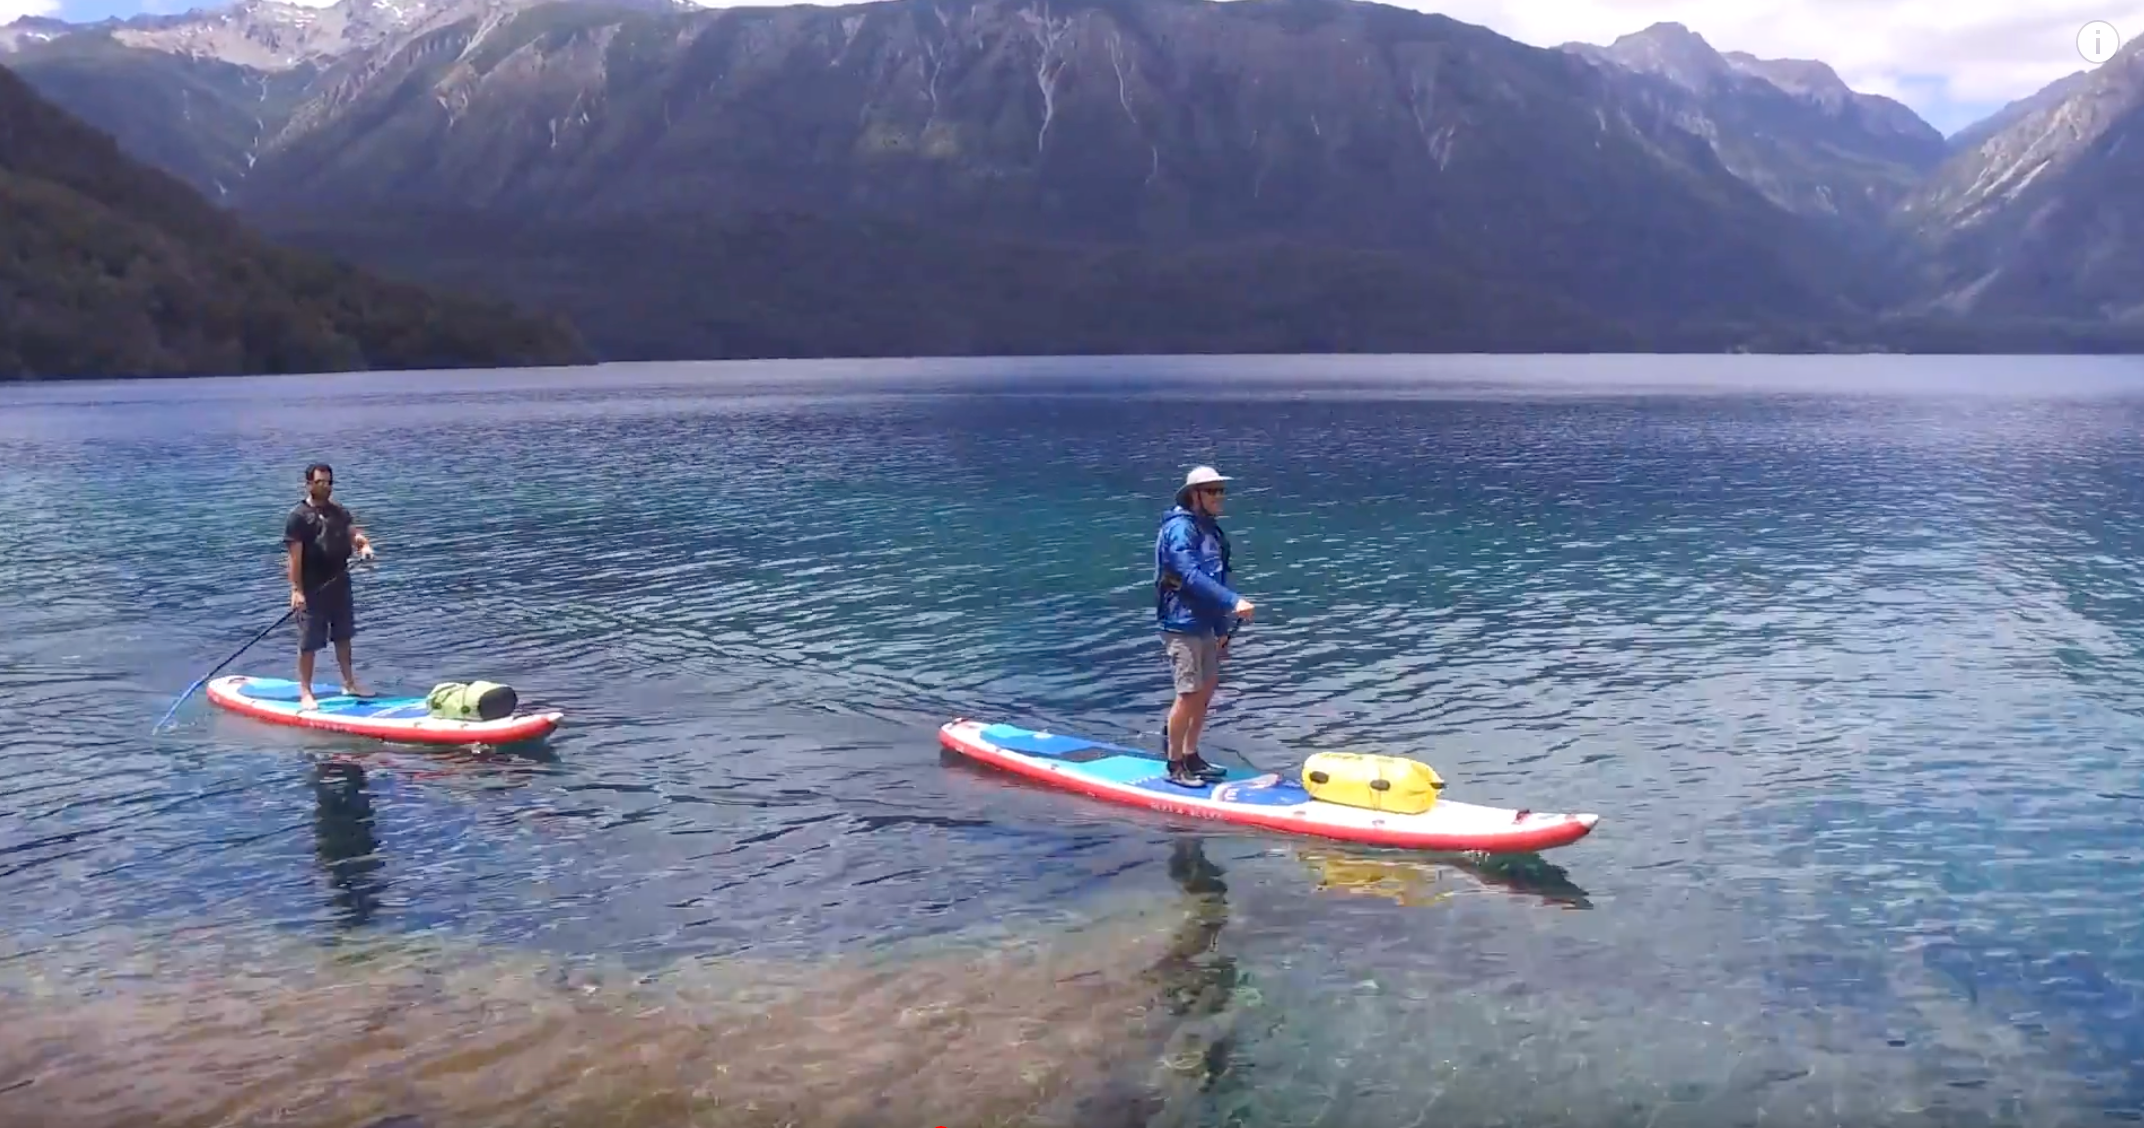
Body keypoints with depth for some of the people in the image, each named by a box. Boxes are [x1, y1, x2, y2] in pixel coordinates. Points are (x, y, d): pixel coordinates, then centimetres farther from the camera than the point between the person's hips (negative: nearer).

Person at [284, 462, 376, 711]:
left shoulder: (339, 512, 12)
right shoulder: (298, 516, -10)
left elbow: (354, 533, 3)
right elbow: (295, 556, -14)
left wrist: (364, 545, -22)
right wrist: (296, 590, -19)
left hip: (340, 585, 7)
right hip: (312, 590, -6)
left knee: (343, 637, 17)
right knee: (308, 642, -2)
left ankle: (349, 683, 30)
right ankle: (305, 692, 7)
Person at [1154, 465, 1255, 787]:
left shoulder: (1210, 529, 14)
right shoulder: (1179, 529, -15)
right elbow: (1192, 577, -26)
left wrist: (1222, 628, 17)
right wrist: (1233, 602, -31)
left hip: (1203, 624, 9)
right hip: (1182, 624, -9)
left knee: (1207, 689, 14)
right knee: (1188, 695, -7)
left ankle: (1190, 756, 26)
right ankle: (1175, 766, 3)